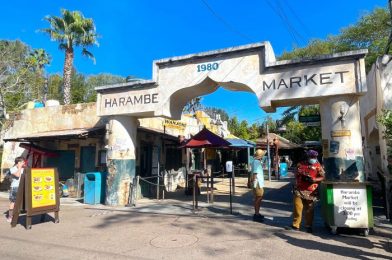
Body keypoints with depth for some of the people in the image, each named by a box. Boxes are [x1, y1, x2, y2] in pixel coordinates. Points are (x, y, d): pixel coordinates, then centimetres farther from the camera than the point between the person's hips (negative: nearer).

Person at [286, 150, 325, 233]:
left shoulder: (318, 166, 3)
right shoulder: (301, 164, 9)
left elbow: (323, 177, -2)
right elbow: (296, 175, 18)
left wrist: (314, 179, -17)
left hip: (311, 192, -1)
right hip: (299, 190, 2)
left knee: (309, 210, 5)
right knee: (297, 207, 1)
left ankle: (309, 226, 19)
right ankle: (295, 225, 9)